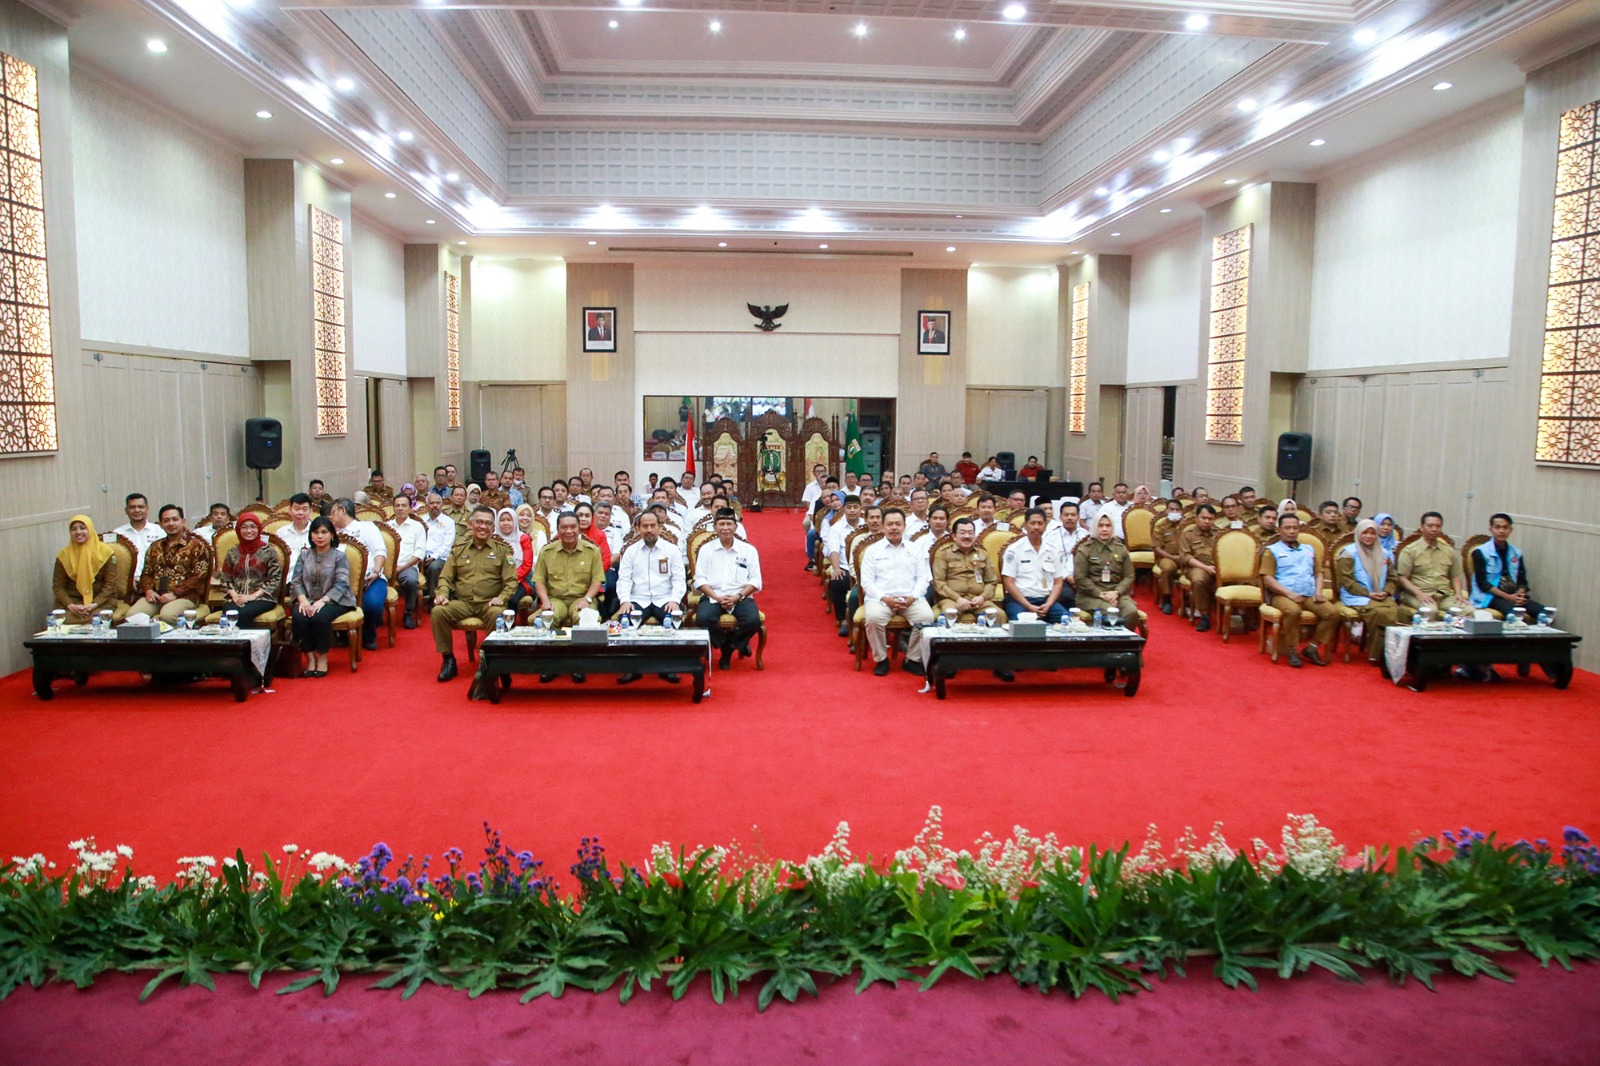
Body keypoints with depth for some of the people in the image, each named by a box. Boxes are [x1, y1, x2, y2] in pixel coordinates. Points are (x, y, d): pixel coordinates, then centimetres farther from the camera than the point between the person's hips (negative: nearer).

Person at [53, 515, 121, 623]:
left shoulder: (105, 552, -1)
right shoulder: (63, 555, 5)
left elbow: (110, 584, -2)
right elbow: (58, 586, 4)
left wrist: (94, 604, -16)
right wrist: (70, 605, -14)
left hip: (101, 601, -2)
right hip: (73, 601, 2)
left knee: (95, 618, -32)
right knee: (64, 620, -28)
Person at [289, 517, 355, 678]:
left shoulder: (339, 556, 2)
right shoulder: (304, 555, 13)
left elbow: (341, 584, -11)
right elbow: (296, 582, 4)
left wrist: (322, 601, -25)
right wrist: (302, 599, -17)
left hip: (334, 600, -3)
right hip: (308, 600, 3)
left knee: (320, 616, -34)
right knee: (299, 617, -30)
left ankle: (323, 657, -15)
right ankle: (310, 657, -16)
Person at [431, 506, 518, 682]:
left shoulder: (502, 550, 9)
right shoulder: (458, 549, 16)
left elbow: (511, 580, 3)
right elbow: (446, 577, 15)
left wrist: (501, 597, -15)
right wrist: (442, 593, -7)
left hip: (489, 603, -2)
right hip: (462, 602, 2)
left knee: (498, 615, -37)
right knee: (438, 612, -27)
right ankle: (448, 659, -10)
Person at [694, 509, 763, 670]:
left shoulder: (748, 550, 8)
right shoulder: (706, 549, 9)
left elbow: (755, 581, 4)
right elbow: (700, 579, 2)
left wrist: (738, 597, -13)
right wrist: (717, 598, -14)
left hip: (741, 597, 0)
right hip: (713, 597, 0)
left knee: (753, 620, -31)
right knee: (703, 618, -32)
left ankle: (728, 647, 0)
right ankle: (738, 644, -4)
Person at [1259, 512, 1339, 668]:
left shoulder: (1309, 549, 25)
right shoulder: (1272, 550, 7)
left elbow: (1318, 574, 24)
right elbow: (1268, 579, -4)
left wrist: (1318, 592, 3)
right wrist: (1289, 593, -16)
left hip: (1309, 595, 5)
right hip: (1283, 595, -5)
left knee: (1333, 612, -21)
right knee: (1293, 611, -38)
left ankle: (1312, 647, -6)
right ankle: (1292, 650, -18)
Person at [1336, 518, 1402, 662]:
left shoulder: (1384, 554, 20)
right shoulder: (1349, 553, 1)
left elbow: (1391, 578, 21)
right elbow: (1346, 580, -6)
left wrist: (1387, 592, -1)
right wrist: (1368, 594, -13)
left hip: (1381, 597, 5)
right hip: (1356, 597, -5)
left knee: (1394, 610, -30)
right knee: (1379, 612, -34)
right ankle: (1376, 654, -21)